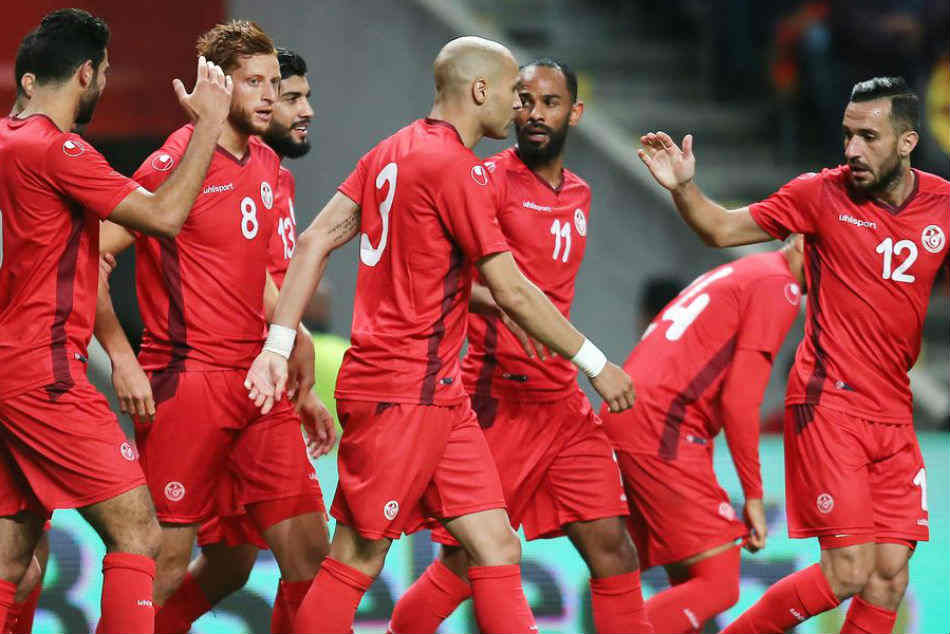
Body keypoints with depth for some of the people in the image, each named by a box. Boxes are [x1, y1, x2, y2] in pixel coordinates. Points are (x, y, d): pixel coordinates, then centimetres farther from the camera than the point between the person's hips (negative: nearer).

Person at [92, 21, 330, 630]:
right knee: (164, 564, -6)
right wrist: (123, 359, -17)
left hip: (258, 380, 7)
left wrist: (293, 336, 17)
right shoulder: (175, 163, -9)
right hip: (186, 380, -7)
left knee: (309, 548, 2)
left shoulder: (265, 164, 15)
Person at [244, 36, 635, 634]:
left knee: (498, 548, 3)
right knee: (358, 559, -3)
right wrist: (596, 364, -4)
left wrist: (279, 345, 5)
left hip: (440, 394, 9)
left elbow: (315, 242, 9)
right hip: (402, 395, -9)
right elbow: (513, 294, -13)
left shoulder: (390, 153, 13)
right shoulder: (456, 166, -14)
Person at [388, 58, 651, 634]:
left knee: (613, 549, 0)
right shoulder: (490, 180, -7)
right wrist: (499, 306, -35)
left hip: (563, 402, 6)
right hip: (499, 399, -6)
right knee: (463, 564, -3)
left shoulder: (579, 193, 15)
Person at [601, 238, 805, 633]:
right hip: (660, 429, -10)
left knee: (691, 587, 12)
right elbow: (739, 399, -12)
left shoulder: (738, 274, 26)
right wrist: (753, 496, -7)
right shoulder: (778, 286, -5)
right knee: (720, 586, -11)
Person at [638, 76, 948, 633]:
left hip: (893, 415, 4)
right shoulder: (822, 195, -5)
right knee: (849, 572, -12)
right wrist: (684, 188, -14)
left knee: (890, 576, 0)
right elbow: (722, 229, 3)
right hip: (829, 403, -4)